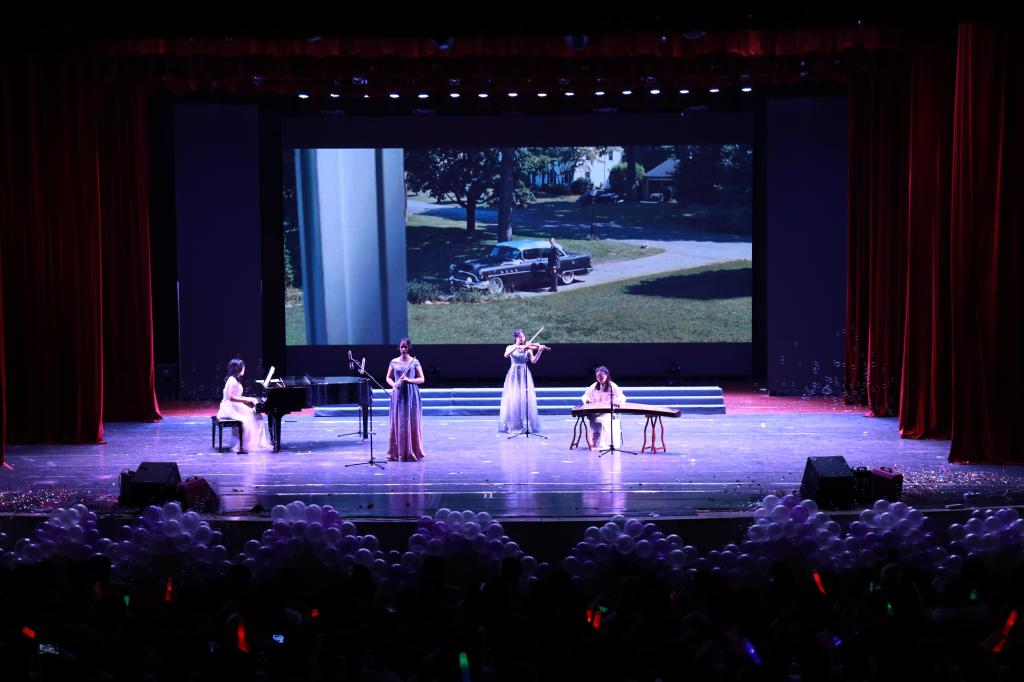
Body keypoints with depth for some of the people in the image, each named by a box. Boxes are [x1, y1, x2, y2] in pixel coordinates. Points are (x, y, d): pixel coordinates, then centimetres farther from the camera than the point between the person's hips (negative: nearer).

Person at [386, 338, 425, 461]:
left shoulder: (415, 362, 3)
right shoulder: (394, 362, 8)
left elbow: (422, 379, 0)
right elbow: (388, 378, 13)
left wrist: (409, 380, -15)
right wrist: (393, 384, -8)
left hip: (411, 395, -1)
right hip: (398, 395, 1)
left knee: (412, 422, -3)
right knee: (398, 422, -1)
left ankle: (412, 452, 3)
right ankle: (397, 452, 4)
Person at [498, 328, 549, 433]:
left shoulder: (528, 348, 6)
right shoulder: (510, 347, 6)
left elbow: (533, 361, -7)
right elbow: (506, 355, -15)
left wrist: (540, 351, -21)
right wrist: (516, 347, -26)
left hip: (525, 375, 1)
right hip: (514, 375, -1)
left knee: (526, 399, -7)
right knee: (513, 399, -8)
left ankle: (527, 424, -1)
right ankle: (512, 425, -1)